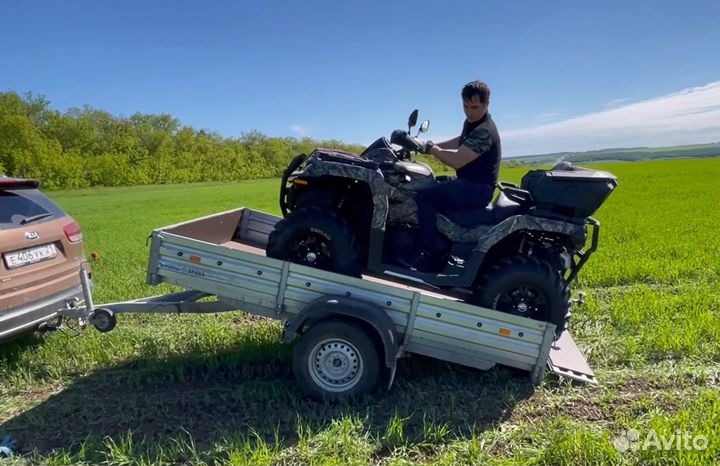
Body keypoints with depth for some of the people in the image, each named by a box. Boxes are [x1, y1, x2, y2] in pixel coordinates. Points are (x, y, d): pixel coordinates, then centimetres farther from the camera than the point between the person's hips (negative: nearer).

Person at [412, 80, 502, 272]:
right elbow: (460, 142, 28)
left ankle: (432, 255, -20)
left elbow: (457, 160, -27)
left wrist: (429, 147, -17)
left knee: (425, 196, -24)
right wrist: (432, 146, 15)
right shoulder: (471, 122, 11)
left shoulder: (484, 131, -21)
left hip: (477, 189, -11)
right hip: (469, 183, 11)